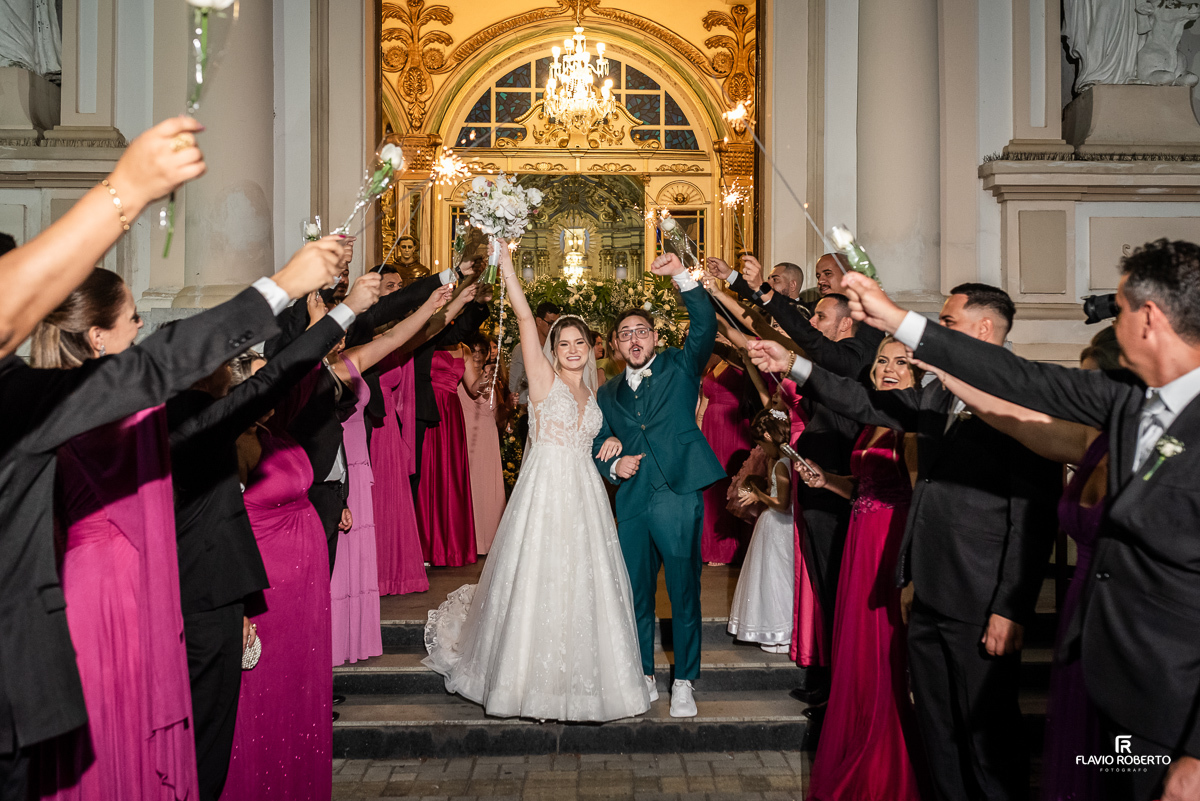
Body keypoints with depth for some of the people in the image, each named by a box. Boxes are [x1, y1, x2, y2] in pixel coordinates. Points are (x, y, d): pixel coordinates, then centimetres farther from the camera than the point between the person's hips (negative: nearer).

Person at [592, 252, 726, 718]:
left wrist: (681, 275, -18)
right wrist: (614, 465, -3)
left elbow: (705, 326, -8)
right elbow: (598, 447, 19)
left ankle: (683, 684, 13)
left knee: (684, 596, 1)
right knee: (636, 596, 10)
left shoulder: (680, 367, 8)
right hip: (632, 503, 4)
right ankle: (643, 679, 24)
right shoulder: (608, 394, 17)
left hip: (679, 495, -4)